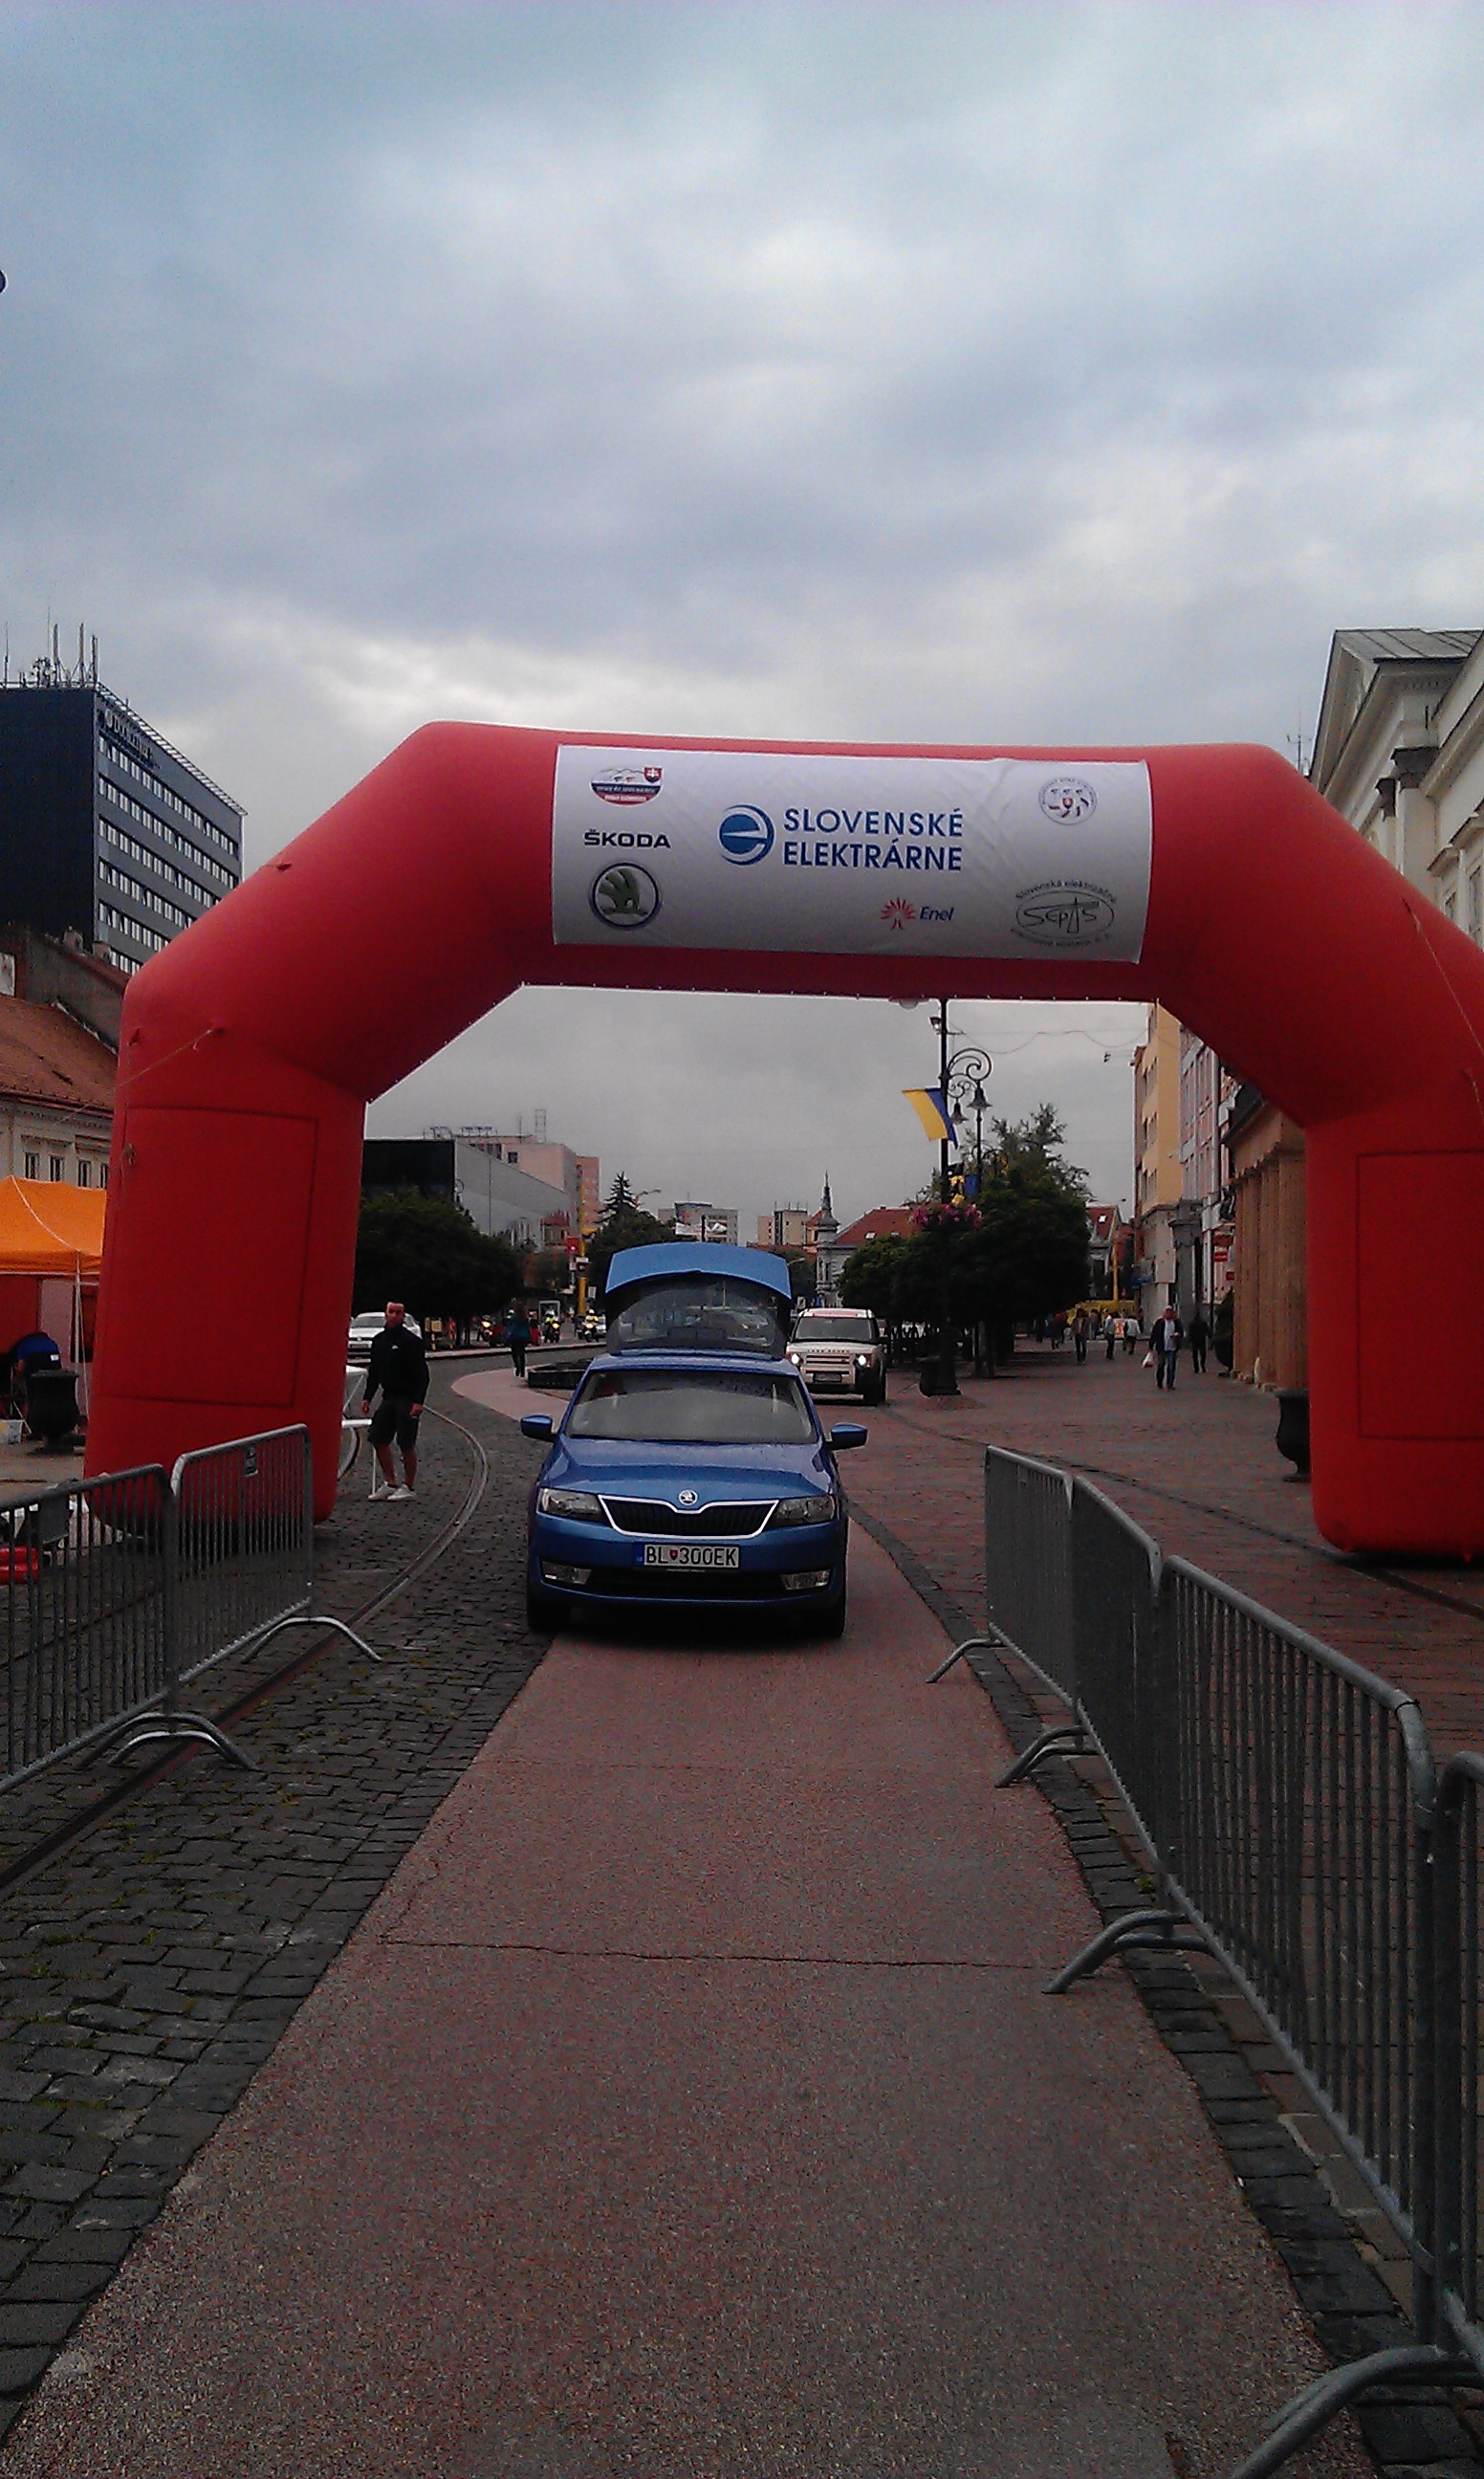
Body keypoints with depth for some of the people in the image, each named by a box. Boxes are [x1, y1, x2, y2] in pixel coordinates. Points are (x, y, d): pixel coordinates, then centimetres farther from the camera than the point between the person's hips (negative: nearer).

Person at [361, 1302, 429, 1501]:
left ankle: (409, 1487, 6)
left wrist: (418, 1402, -20)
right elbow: (374, 1371, 19)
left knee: (406, 1443, -4)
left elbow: (421, 1374, -13)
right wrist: (367, 1398, 14)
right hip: (388, 1397, 7)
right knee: (379, 1439, 6)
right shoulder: (379, 1341, 11)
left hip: (407, 1399, -7)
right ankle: (390, 1483, 17)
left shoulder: (411, 1341, -10)